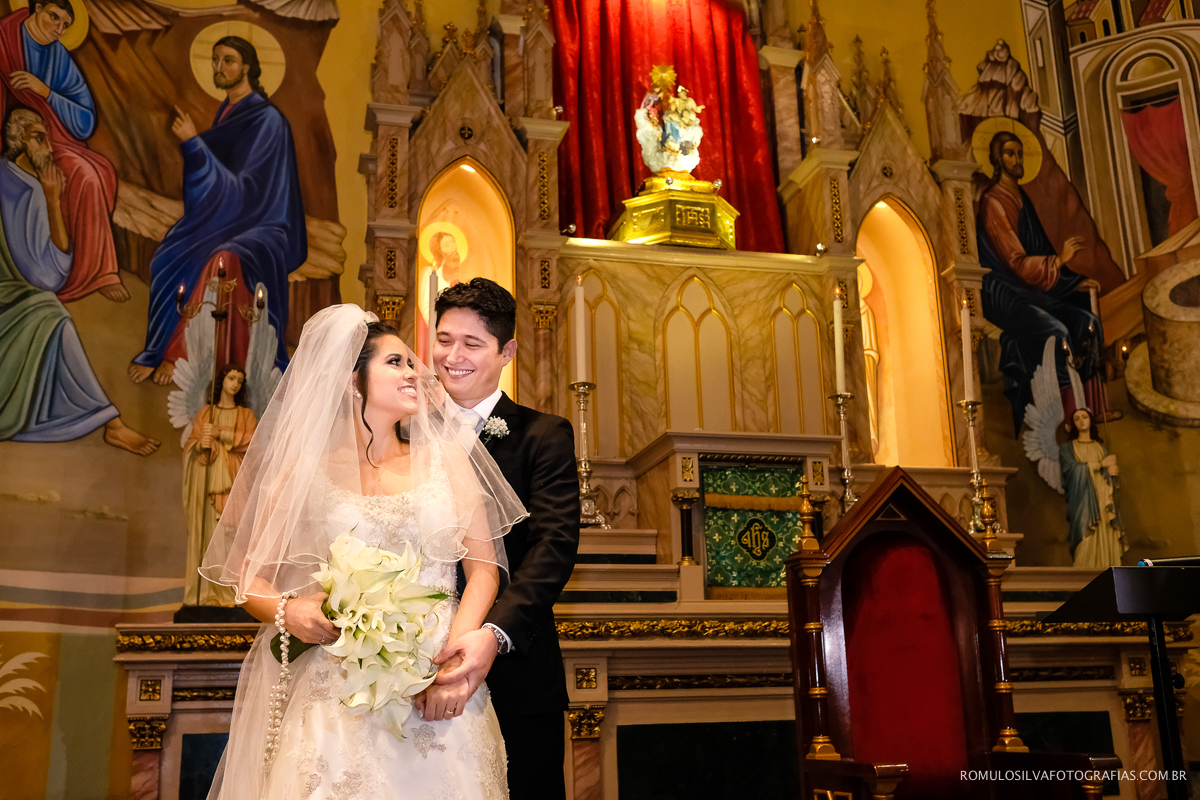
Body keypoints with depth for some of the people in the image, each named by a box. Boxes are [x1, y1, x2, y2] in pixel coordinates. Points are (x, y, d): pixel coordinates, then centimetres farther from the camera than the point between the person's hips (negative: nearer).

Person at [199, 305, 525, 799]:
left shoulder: (446, 457, 10)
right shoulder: (304, 471, 7)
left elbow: (484, 566, 4)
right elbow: (247, 577, 10)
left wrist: (457, 656, -11)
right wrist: (285, 610, -12)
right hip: (333, 698, -1)